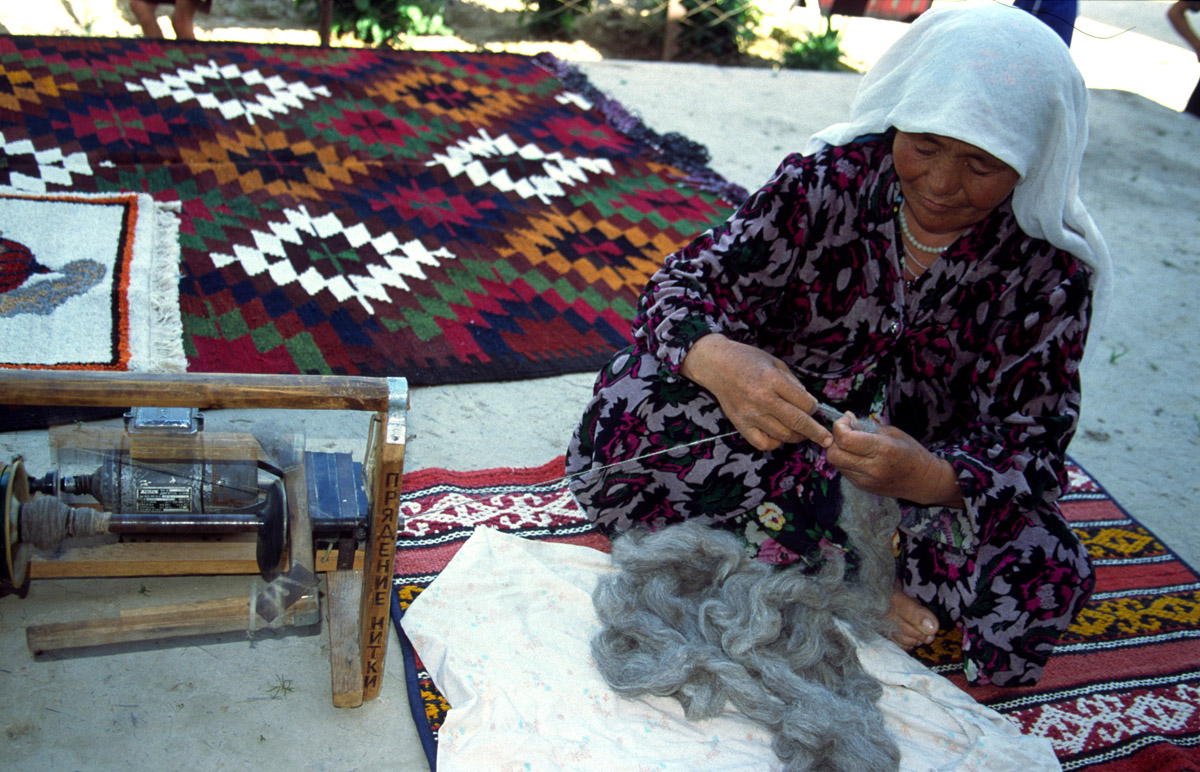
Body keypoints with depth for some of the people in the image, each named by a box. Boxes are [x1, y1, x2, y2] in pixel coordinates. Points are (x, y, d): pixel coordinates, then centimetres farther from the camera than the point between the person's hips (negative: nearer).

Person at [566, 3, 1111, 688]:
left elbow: (1033, 443, -13)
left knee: (1043, 583, -30)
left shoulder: (1053, 270, -11)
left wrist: (929, 477, -37)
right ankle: (852, 569, -19)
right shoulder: (832, 176, -12)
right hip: (783, 424, 1)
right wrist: (716, 359, -39)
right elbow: (689, 280, -14)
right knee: (624, 420, -28)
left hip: (930, 475, 0)